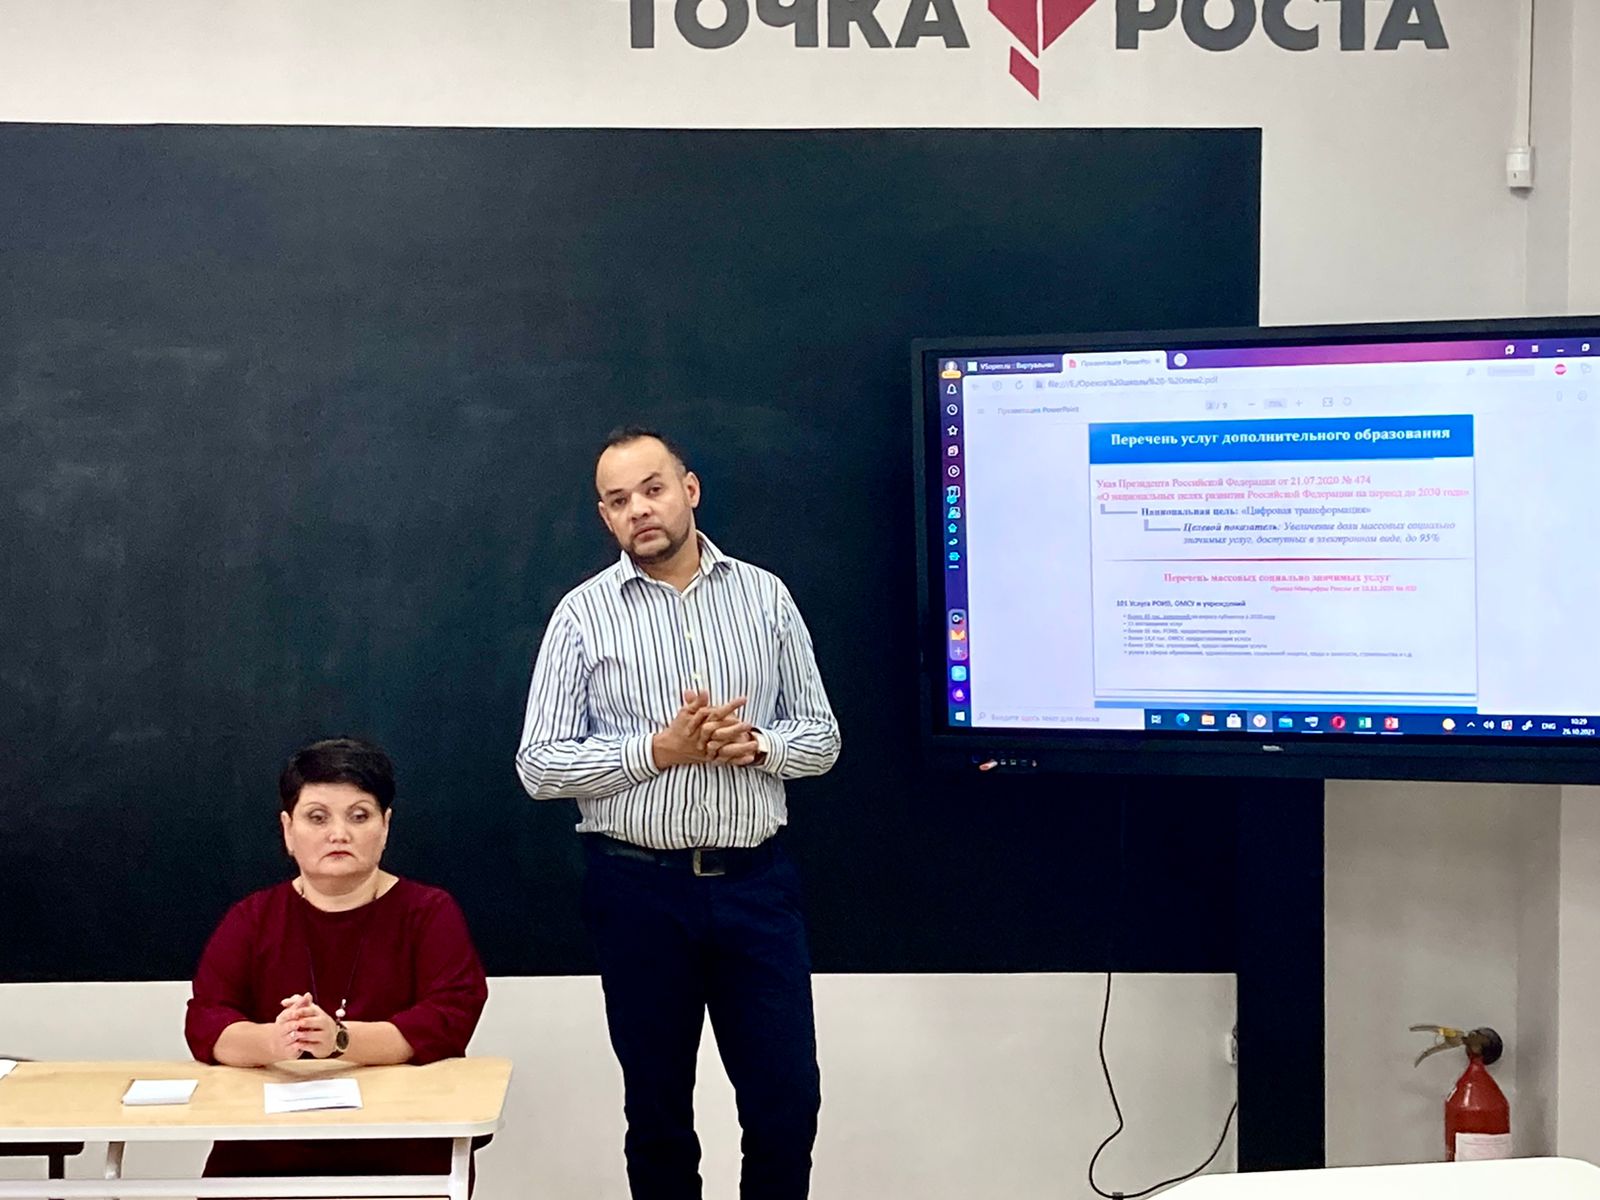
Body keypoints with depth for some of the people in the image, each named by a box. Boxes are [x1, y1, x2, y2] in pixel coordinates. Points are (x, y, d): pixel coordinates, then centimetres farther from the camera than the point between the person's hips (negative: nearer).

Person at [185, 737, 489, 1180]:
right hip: (264, 1153, 2)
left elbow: (450, 1018, -7)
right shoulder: (252, 918, 13)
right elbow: (205, 1022, 2)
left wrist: (339, 1040, -24)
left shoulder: (430, 912, 6)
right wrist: (272, 1041, -22)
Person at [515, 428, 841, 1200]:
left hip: (756, 883, 1)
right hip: (639, 889, -1)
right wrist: (659, 748, -17)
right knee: (657, 1107, 11)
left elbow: (821, 737, 6)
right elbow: (539, 766, -6)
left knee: (788, 1101, 4)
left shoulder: (764, 596, 4)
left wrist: (753, 743, -15)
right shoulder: (582, 613, -2)